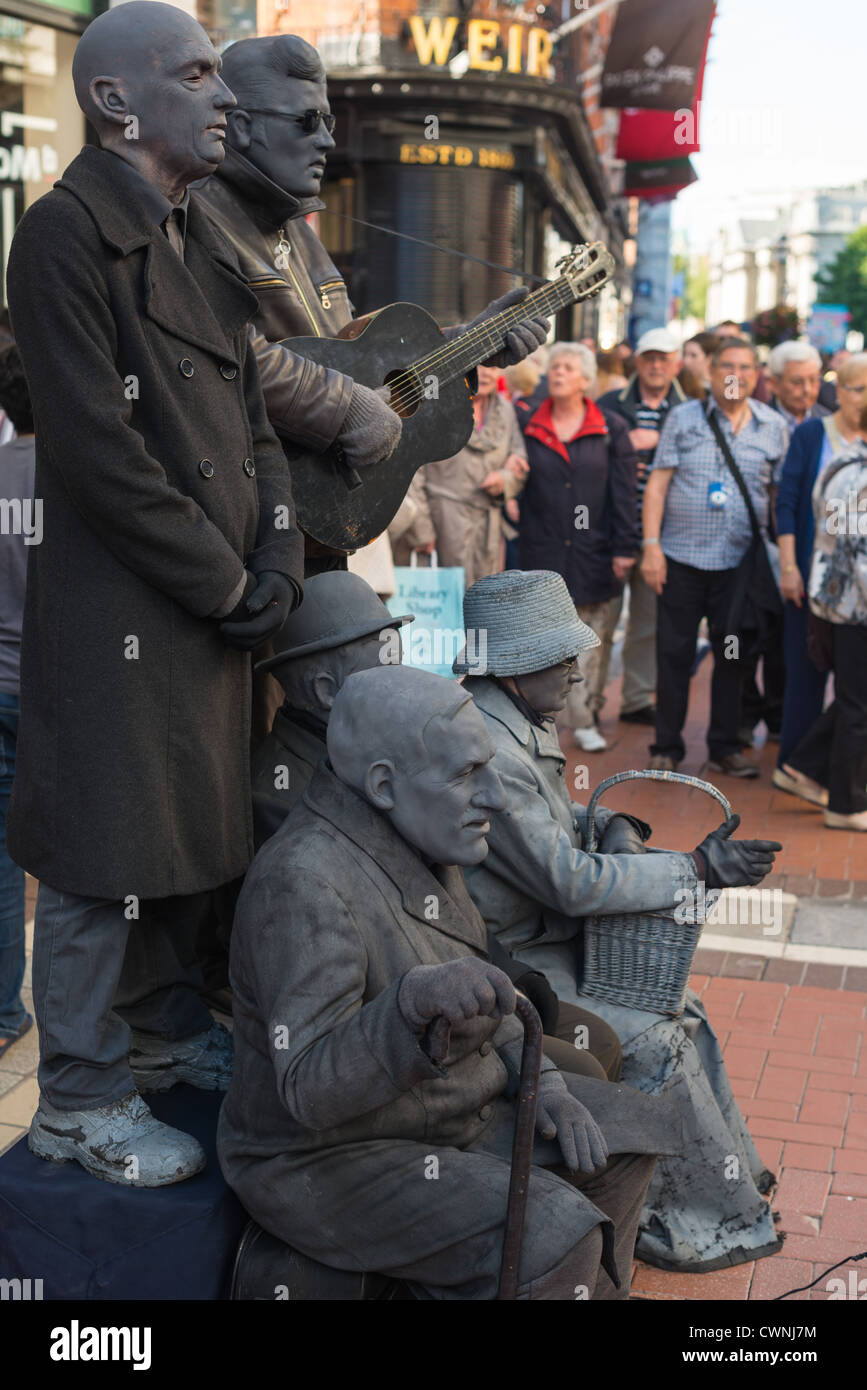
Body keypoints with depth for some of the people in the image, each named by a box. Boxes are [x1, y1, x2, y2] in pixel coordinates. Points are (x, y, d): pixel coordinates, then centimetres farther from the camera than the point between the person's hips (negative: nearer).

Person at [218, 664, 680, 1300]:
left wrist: (543, 1081, -1)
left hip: (442, 1108, 9)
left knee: (631, 1132, 9)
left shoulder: (417, 843, 0)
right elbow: (311, 1089, -32)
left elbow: (474, 989, 13)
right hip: (332, 1162, -9)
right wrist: (415, 1002, -48)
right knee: (554, 1240, -24)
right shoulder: (304, 882, -28)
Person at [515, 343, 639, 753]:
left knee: (594, 642, 3)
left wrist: (625, 548, -3)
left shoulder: (611, 430, 4)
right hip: (543, 551, 1)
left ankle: (586, 719, 13)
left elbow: (623, 492, 2)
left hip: (596, 554, -1)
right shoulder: (525, 425, 7)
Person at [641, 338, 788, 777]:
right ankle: (667, 746, 16)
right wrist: (651, 544, -7)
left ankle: (725, 747, 20)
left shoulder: (773, 426, 7)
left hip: (741, 561, 1)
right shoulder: (683, 419, 3)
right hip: (682, 558, -1)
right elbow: (658, 483, 0)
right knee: (674, 654, 4)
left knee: (733, 657, 7)